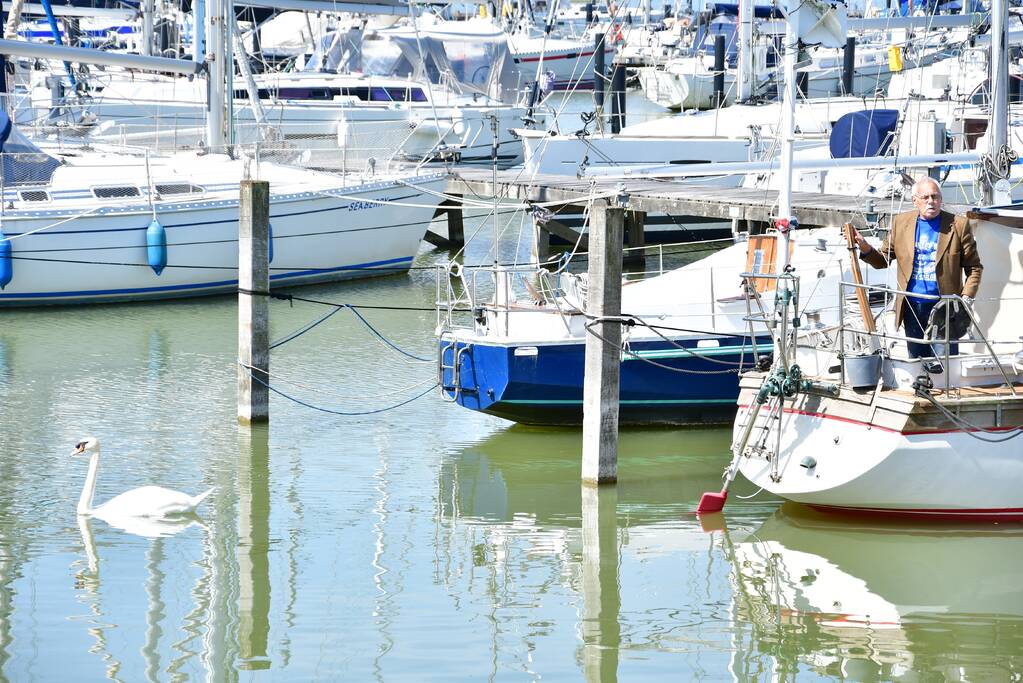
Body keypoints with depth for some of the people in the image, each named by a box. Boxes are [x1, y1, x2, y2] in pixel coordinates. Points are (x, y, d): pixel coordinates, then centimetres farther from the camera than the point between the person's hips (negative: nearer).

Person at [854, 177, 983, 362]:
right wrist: (866, 248, -9)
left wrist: (966, 298, -10)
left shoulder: (958, 225, -1)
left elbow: (974, 267, 2)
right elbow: (883, 260, 11)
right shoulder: (901, 223, 8)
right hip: (912, 307, 3)